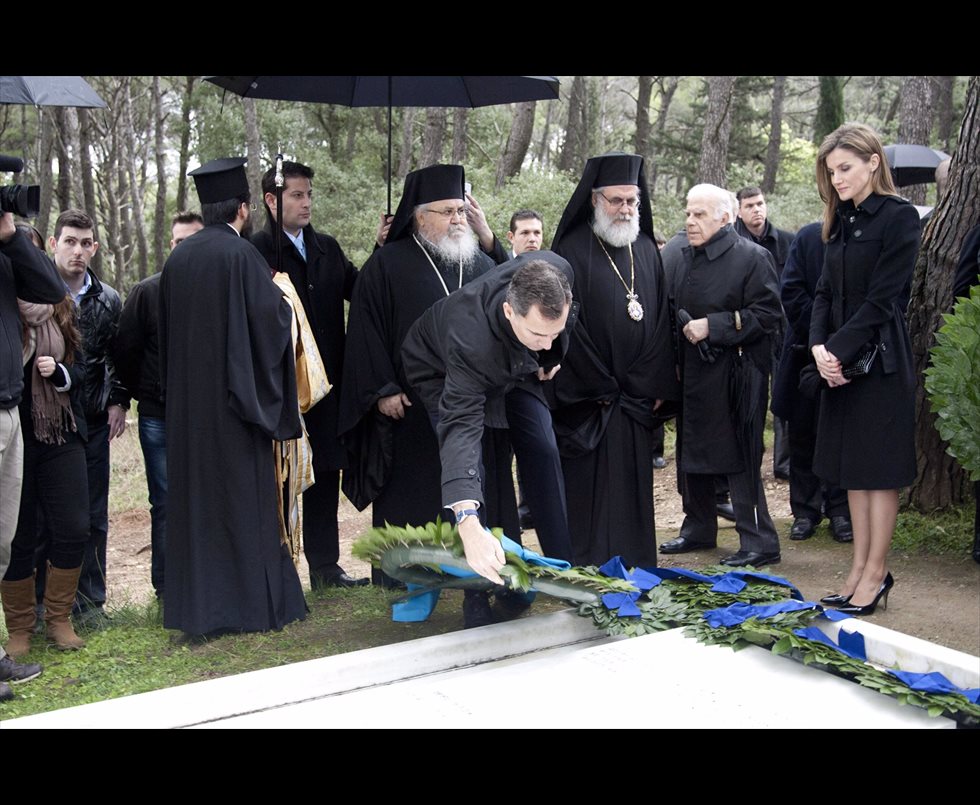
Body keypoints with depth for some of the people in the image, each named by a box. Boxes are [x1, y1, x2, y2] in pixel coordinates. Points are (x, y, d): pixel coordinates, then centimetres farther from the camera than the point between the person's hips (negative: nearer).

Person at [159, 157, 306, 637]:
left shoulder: (177, 259, 7)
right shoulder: (240, 253, -12)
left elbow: (166, 332, 14)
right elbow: (274, 316, -13)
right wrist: (283, 299, 7)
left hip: (185, 400, 6)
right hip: (232, 395, -6)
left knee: (195, 496, 10)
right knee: (243, 496, 2)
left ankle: (195, 606, 16)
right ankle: (249, 603, 8)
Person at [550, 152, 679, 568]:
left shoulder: (647, 250, 12)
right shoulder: (573, 249, -6)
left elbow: (660, 321, 12)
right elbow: (568, 324, -10)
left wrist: (656, 386, 4)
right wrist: (599, 388, -10)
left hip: (638, 397, 5)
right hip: (587, 399, -5)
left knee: (634, 485, 10)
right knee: (587, 488, -2)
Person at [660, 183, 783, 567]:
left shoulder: (752, 257, -10)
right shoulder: (684, 258, 11)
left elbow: (769, 315, -15)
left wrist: (713, 326, -19)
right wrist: (673, 363, 10)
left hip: (734, 374, -7)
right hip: (692, 374, 8)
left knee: (739, 458, -5)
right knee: (691, 453, 14)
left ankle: (760, 542, 5)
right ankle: (698, 529, 29)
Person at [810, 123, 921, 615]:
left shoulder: (899, 218, -10)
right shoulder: (842, 222, 13)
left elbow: (881, 299, -15)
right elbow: (825, 292, 8)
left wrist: (838, 350, -16)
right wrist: (819, 345, -7)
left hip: (880, 358, -7)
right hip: (840, 359, 8)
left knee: (879, 468, 0)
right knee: (852, 466, 11)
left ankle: (876, 573, 9)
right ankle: (861, 568, 20)